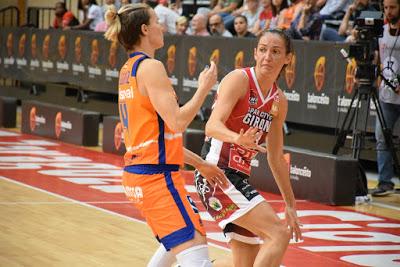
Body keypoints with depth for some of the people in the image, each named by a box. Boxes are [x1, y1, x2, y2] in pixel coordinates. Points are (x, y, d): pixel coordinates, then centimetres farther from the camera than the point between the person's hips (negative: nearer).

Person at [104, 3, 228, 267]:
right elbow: (177, 122, -20)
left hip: (137, 173, 10)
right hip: (157, 175, -10)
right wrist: (204, 87, -7)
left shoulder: (128, 70, 16)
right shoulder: (151, 67, -12)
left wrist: (200, 164, 21)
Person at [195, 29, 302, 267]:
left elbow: (276, 158, 21)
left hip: (239, 178, 8)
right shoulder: (239, 79, -10)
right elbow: (212, 126, -24)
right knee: (279, 233, -20)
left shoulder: (279, 100, 12)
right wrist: (238, 138, -45)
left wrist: (290, 205, 22)